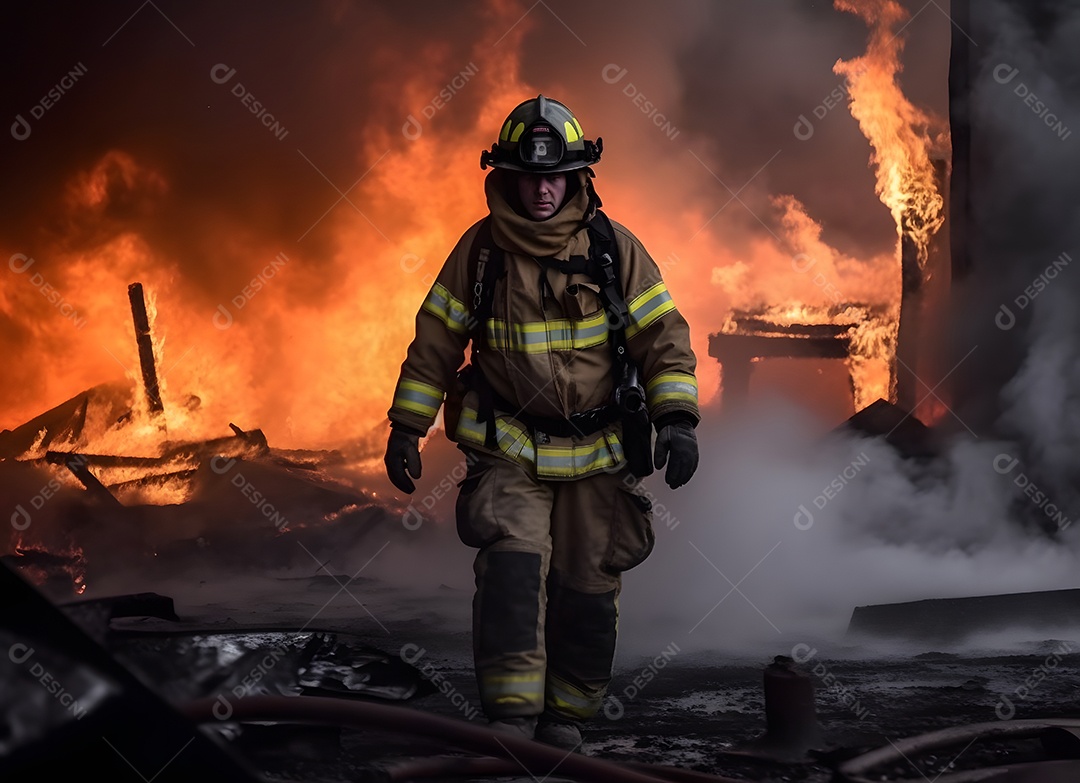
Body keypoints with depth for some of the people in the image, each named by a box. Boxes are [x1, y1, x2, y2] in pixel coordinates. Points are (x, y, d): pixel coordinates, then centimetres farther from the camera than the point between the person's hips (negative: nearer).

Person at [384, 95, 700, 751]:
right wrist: (406, 429, 3)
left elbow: (664, 337, -3)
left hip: (597, 452, 1)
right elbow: (435, 343, 5)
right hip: (508, 448, 0)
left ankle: (567, 714, 22)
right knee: (511, 567, -19)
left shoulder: (614, 248, -3)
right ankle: (511, 715, -14)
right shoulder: (479, 249, -2)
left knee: (587, 590, 3)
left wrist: (677, 419, -15)